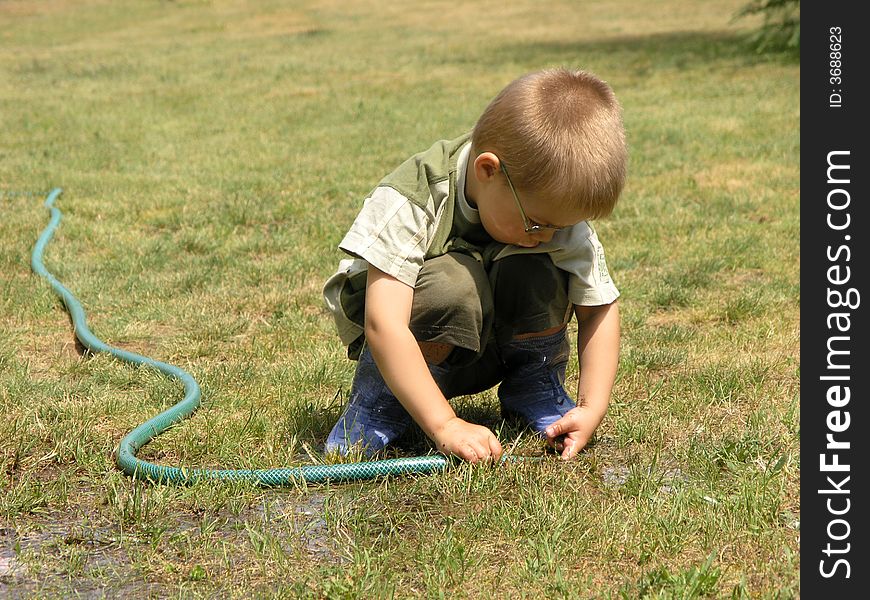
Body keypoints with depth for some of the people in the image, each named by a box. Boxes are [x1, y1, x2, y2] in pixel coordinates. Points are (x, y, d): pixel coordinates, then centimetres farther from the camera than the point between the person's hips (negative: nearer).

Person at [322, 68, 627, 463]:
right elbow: (384, 325, -37)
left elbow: (599, 309, -9)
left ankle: (536, 390, 0)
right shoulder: (408, 203, -32)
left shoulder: (558, 211, -18)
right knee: (454, 284, -37)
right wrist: (445, 425, -42)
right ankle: (380, 402, -11)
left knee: (534, 275, -29)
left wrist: (592, 409, -21)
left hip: (489, 350, 4)